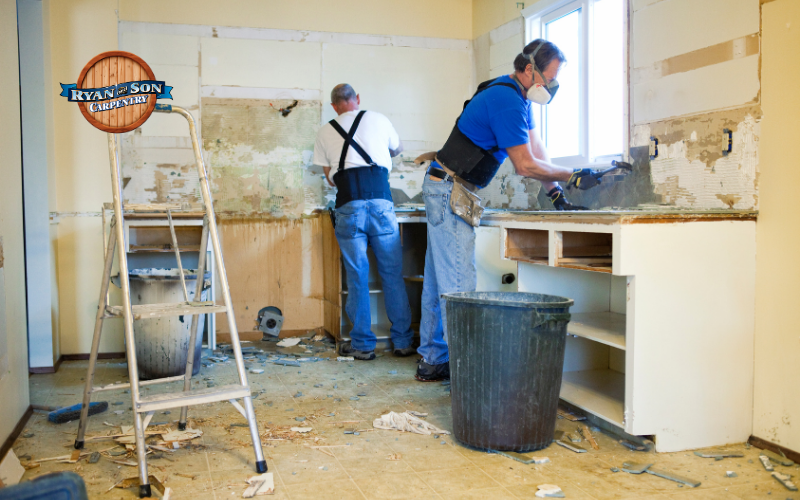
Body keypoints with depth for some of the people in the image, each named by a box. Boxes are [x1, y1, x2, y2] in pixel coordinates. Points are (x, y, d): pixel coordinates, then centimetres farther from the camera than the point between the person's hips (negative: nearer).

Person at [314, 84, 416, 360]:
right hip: (381, 202, 0)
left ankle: (363, 345, 11)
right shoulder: (378, 120, 13)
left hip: (348, 206, 0)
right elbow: (397, 149, 32)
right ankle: (402, 341, 14)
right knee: (393, 274, 7)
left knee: (357, 277, 6)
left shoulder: (325, 132, 15)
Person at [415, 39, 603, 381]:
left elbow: (536, 149, 15)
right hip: (450, 191, -11)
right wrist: (573, 177, -8)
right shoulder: (507, 101, -18)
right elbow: (526, 165, -18)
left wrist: (556, 194, 8)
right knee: (459, 282, -11)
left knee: (439, 279, 12)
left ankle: (432, 361, 20)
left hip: (444, 190, 11)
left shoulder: (517, 97, 15)